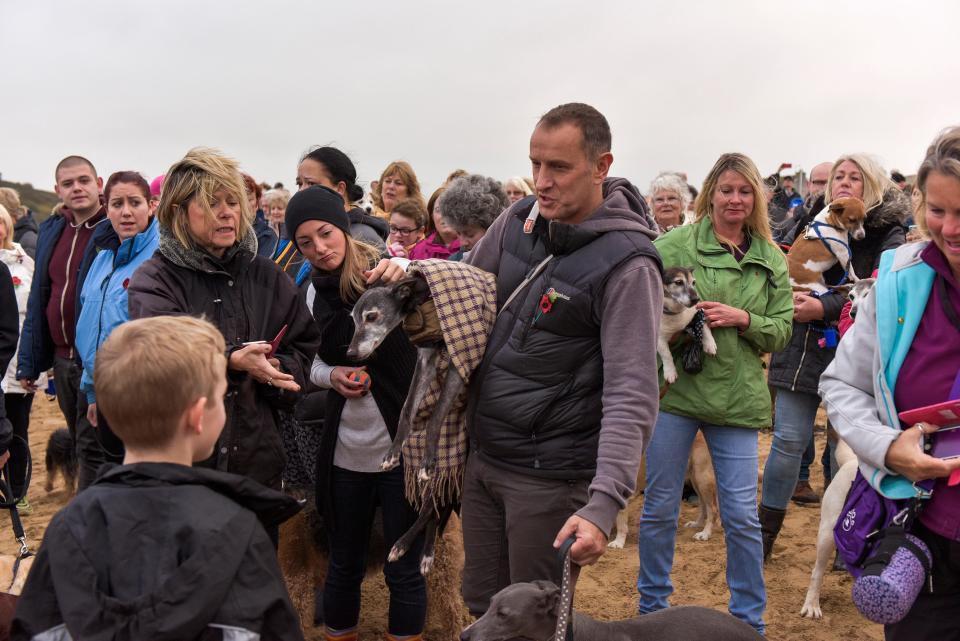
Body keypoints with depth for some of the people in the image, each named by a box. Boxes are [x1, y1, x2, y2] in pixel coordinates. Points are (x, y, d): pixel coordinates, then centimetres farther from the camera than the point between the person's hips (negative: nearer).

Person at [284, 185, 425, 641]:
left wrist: (406, 272, -44)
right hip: (344, 450, 4)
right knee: (343, 564, 18)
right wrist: (329, 374, -7)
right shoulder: (313, 293, 4)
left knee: (403, 570, 7)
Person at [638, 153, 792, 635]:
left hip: (736, 397, 2)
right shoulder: (676, 243, -1)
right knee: (660, 507, 9)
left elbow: (781, 330, 7)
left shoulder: (771, 260, 9)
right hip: (673, 389, -1)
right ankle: (652, 607, 29)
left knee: (741, 515, 4)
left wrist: (743, 319, -10)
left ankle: (750, 620, 24)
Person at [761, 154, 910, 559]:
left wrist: (823, 307, -23)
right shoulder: (811, 222, 11)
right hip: (801, 349, 3)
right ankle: (765, 532, 18)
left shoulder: (888, 234, -1)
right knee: (788, 441, 5)